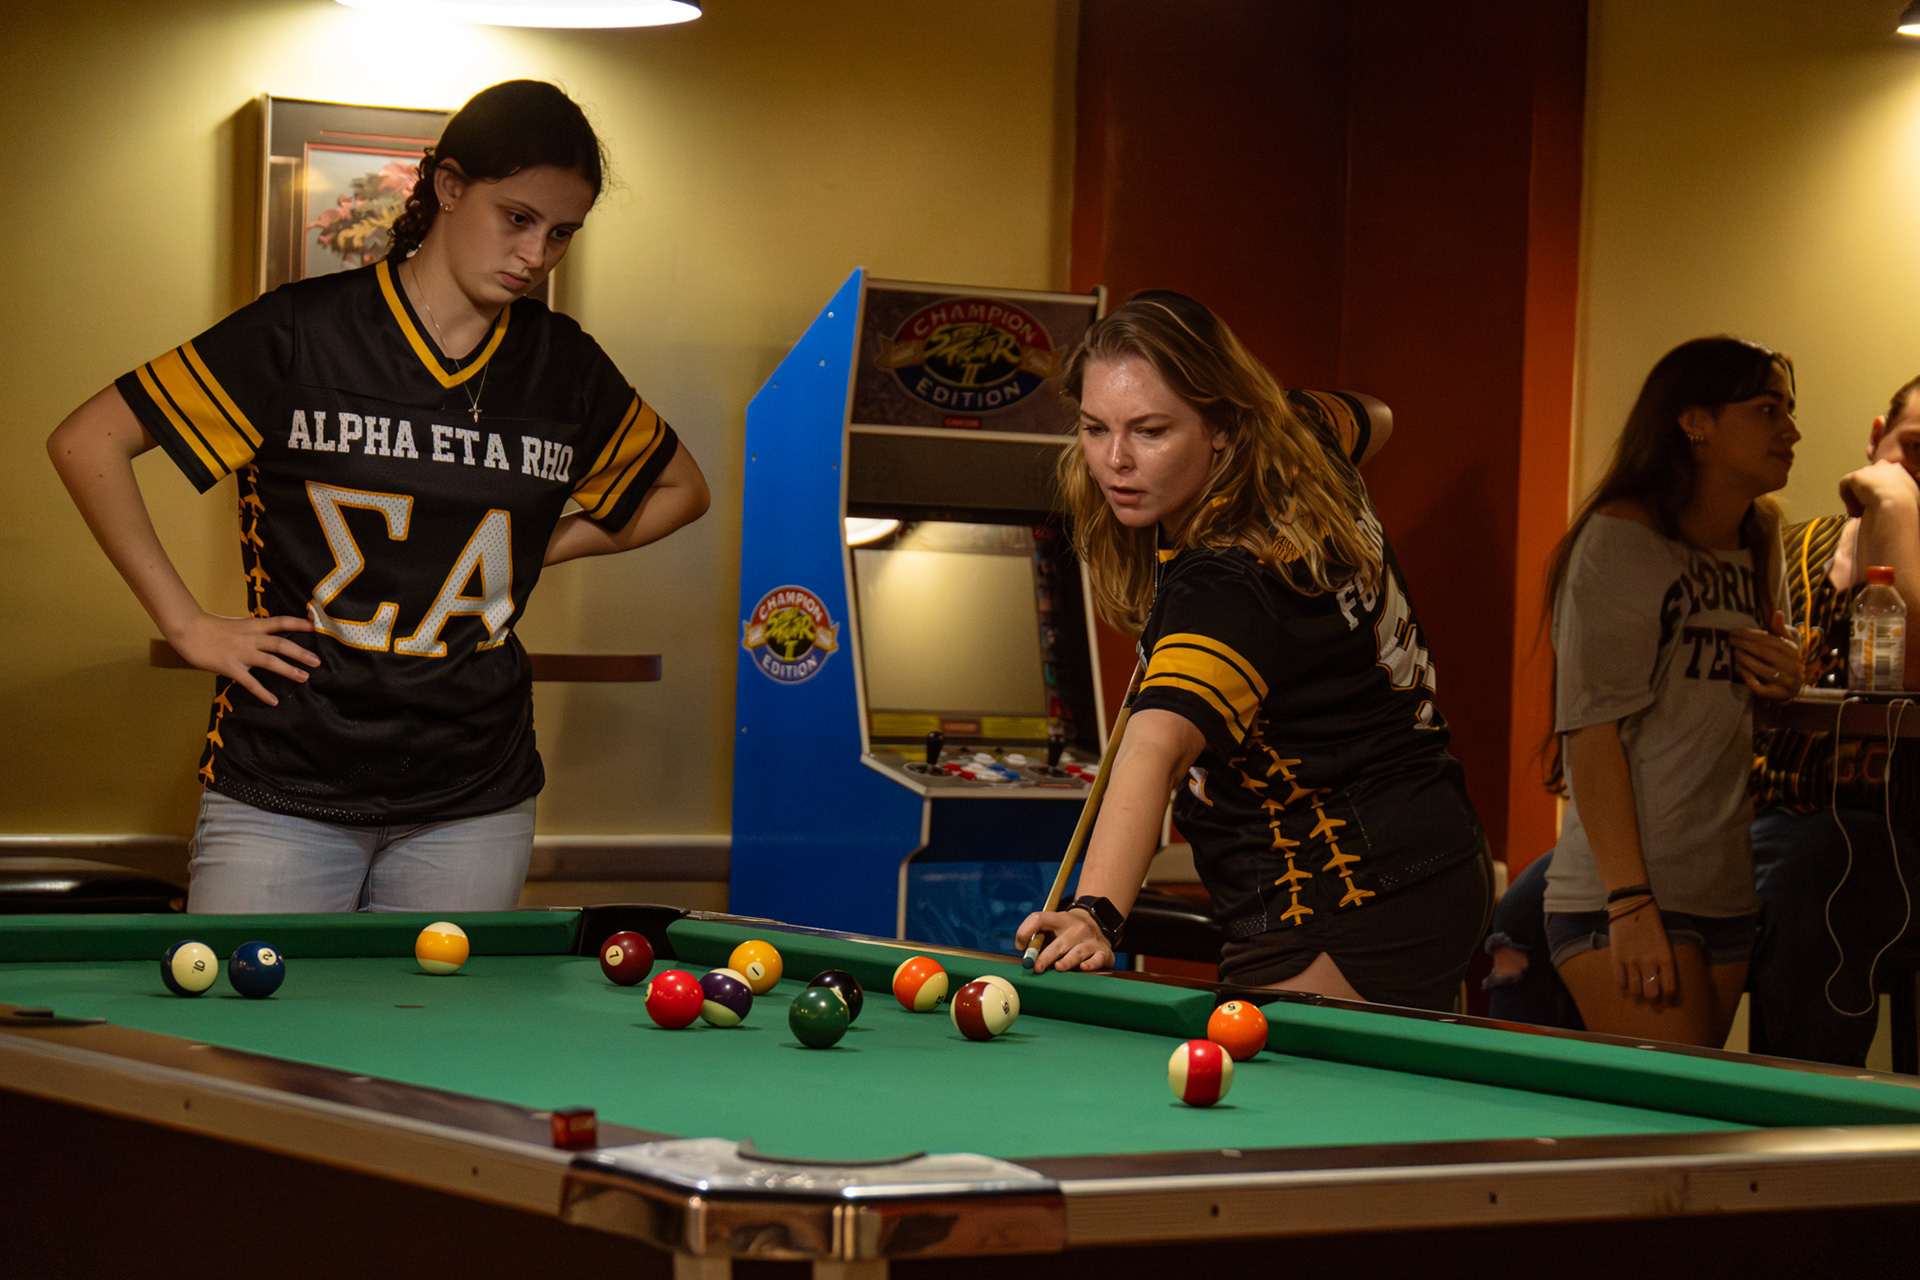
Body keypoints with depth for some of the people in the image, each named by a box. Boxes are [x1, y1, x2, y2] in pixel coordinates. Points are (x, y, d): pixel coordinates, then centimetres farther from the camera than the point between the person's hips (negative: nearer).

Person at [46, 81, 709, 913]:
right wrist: (186, 625, -5)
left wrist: (540, 549, 9)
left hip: (473, 805, 3)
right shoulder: (304, 333, -5)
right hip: (284, 791, -3)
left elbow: (681, 487, 23)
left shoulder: (563, 369, 6)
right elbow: (88, 442, -4)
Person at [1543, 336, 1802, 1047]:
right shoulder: (1623, 538, -8)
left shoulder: (1756, 549, 16)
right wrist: (1631, 904, -22)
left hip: (1727, 898, 8)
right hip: (1625, 891, -8)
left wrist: (1782, 680, 3)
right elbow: (1594, 725, -14)